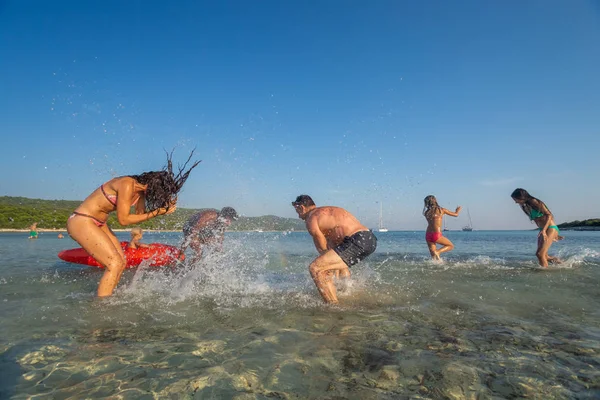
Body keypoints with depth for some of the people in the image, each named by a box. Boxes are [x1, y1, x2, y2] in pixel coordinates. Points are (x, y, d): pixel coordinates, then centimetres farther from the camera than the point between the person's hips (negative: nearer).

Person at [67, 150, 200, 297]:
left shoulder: (141, 190, -1)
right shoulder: (127, 185, -26)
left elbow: (140, 215, 4)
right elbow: (124, 220, -24)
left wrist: (164, 208, -9)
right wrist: (157, 212, -23)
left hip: (98, 224, 9)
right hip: (81, 222, -9)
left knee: (121, 262, 9)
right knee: (115, 264, -15)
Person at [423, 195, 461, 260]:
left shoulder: (427, 212, 7)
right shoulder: (441, 210, 0)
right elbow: (456, 214, 13)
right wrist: (458, 210, 35)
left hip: (428, 235, 5)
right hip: (437, 235, -4)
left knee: (433, 255, 14)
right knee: (451, 246, 17)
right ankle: (438, 252, -5)